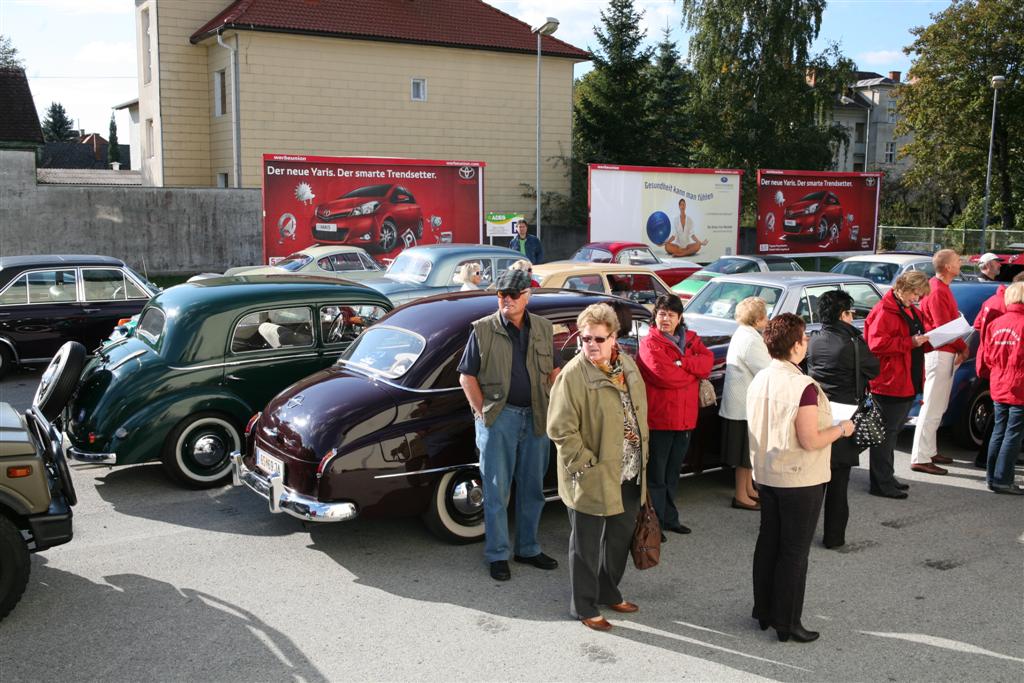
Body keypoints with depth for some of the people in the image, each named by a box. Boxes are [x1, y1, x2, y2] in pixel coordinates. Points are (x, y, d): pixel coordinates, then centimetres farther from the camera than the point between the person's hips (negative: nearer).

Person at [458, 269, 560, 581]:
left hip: (536, 417, 4)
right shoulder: (483, 329, -5)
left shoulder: (542, 328, 7)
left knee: (532, 488, 13)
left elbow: (552, 371, 15)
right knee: (496, 490, 2)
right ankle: (497, 555, 13)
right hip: (498, 417, -4)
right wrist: (482, 412, -9)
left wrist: (552, 406, 4)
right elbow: (466, 376, -3)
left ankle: (528, 549, 27)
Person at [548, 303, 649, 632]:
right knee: (587, 545, 7)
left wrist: (642, 455, 12)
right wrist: (586, 466, -19)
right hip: (593, 479, -7)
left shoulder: (627, 365, 5)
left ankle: (608, 593, 42)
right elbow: (561, 430, -18)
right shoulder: (573, 375, -18)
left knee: (621, 538, 22)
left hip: (630, 475, 7)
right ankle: (584, 607, 24)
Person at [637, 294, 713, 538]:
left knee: (672, 474, 19)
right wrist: (694, 372, -9)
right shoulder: (649, 343, -10)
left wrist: (681, 363, -20)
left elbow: (708, 360, -7)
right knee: (656, 475, 2)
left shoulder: (691, 339, 10)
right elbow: (664, 375, -24)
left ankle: (670, 518, 32)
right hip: (658, 419, -6)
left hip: (684, 419, 7)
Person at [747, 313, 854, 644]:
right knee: (794, 551, 4)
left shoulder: (759, 380, 1)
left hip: (766, 475, 7)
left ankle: (764, 612, 29)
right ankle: (786, 623, 13)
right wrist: (842, 429, -6)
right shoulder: (804, 387, -23)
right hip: (800, 480, -7)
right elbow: (811, 441, -23)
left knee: (768, 542, 17)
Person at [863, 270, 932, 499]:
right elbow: (877, 344, -24)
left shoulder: (909, 310, 19)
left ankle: (886, 478, 27)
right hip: (889, 384, -10)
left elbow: (917, 343, 29)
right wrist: (910, 342, -24)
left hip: (908, 384, 10)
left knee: (892, 431, 17)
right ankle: (881, 484, 1)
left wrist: (928, 340, 8)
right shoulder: (884, 311, -14)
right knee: (886, 432, -5)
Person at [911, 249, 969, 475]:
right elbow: (944, 328, -20)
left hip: (946, 353, 11)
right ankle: (920, 458, -6)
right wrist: (962, 348, -7)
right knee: (932, 409, -9)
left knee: (938, 408, 17)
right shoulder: (937, 292, -18)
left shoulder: (941, 288, 15)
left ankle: (930, 451, 26)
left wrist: (961, 347, 3)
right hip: (940, 354, -11)